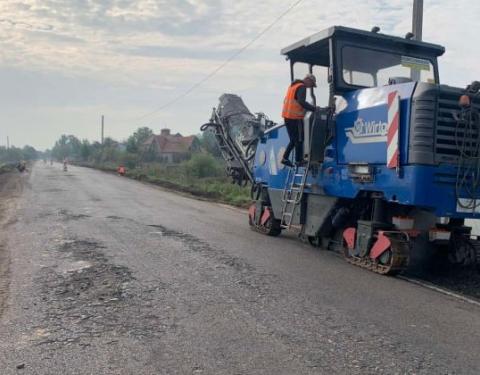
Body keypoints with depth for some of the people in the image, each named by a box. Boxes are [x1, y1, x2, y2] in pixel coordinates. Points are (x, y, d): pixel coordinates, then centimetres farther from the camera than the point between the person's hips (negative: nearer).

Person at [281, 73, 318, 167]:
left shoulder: (293, 85, 18)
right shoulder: (302, 87, -12)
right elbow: (301, 102, -28)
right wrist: (313, 108, -27)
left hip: (287, 116, 9)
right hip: (295, 117, -9)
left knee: (293, 139, 17)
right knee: (299, 140, 2)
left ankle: (285, 158, 14)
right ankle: (298, 160, 8)